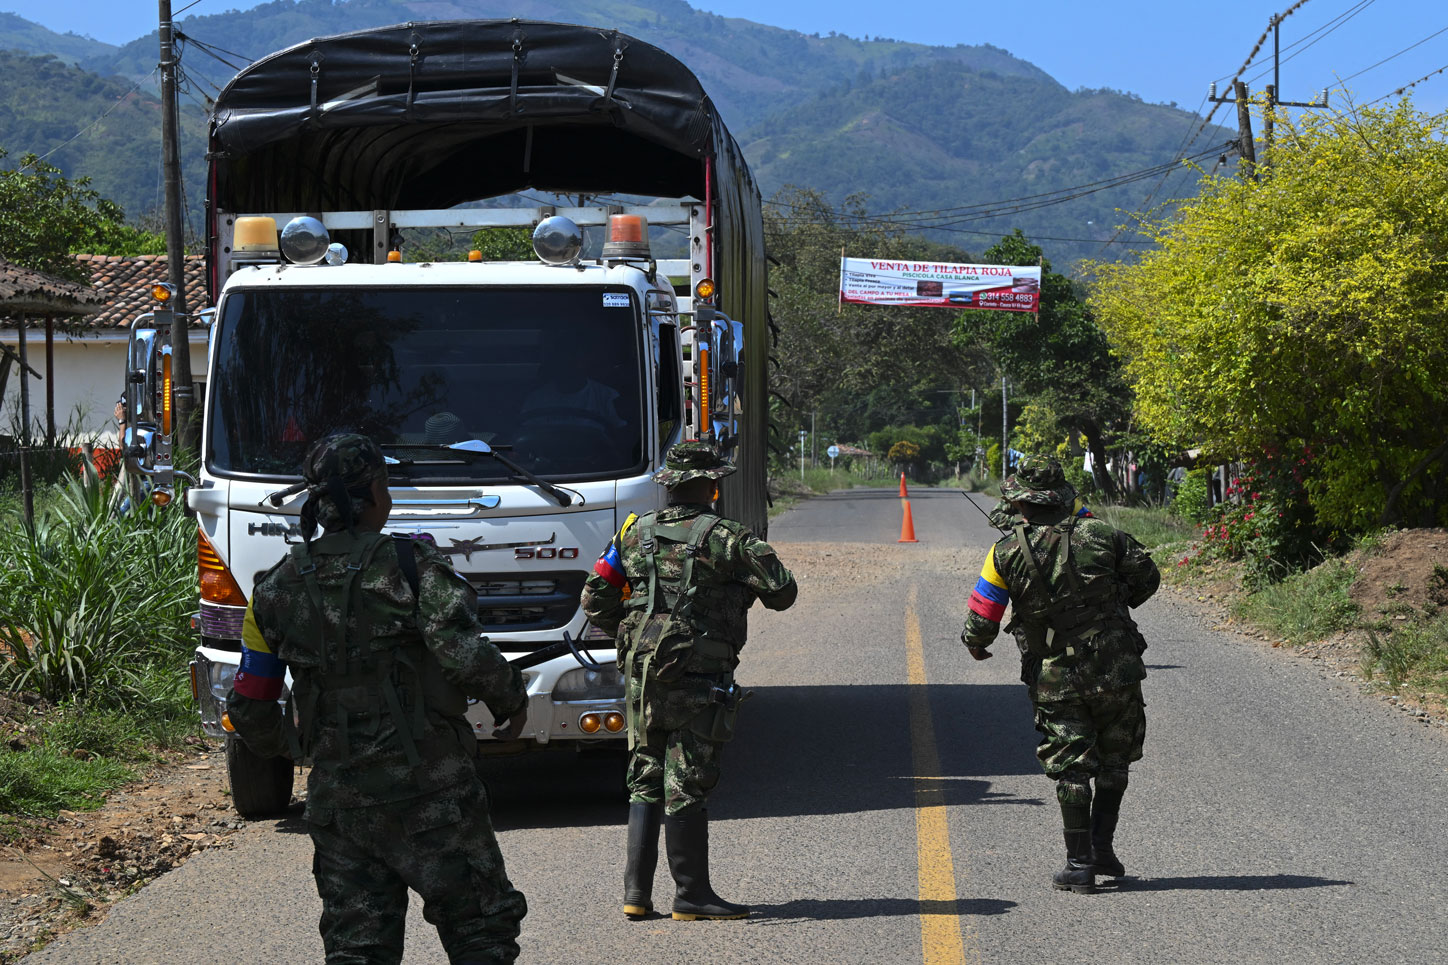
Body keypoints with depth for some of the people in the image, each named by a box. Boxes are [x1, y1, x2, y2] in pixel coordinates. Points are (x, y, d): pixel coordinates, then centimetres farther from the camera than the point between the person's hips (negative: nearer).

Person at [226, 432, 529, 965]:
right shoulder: (410, 567, -9)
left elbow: (248, 707, 10)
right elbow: (466, 656, -22)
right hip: (429, 789, -4)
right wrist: (513, 700, -3)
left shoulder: (277, 589, 5)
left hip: (335, 797, 4)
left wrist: (281, 745, 31)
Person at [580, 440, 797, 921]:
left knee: (646, 782, 13)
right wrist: (746, 586, 12)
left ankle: (636, 892, 12)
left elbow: (595, 601, 10)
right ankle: (691, 895, 2)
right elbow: (782, 591, -9)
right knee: (686, 786, -3)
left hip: (642, 672, 5)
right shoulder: (722, 537, -8)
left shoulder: (635, 532, 8)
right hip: (698, 677, -5)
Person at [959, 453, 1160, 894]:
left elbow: (981, 617, -3)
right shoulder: (1099, 533, -3)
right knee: (1114, 761, 19)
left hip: (1056, 680, -1)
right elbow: (1148, 576, 10)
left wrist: (975, 643, 19)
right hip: (1116, 669, 1)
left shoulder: (1008, 552, -8)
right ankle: (1103, 846, 15)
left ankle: (1080, 864, 5)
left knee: (1070, 768, 6)